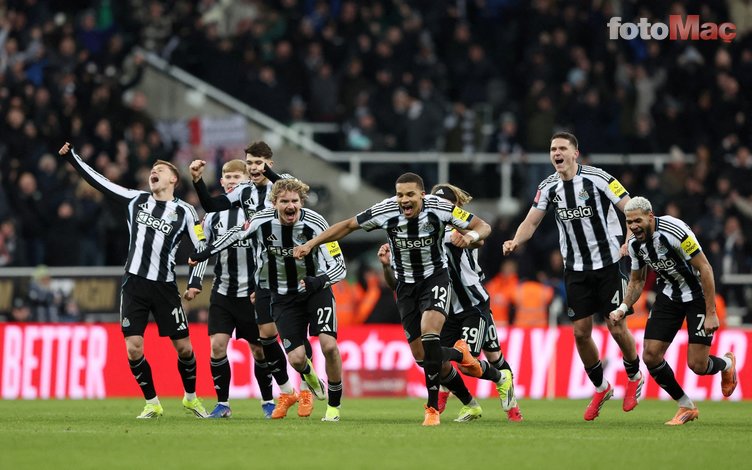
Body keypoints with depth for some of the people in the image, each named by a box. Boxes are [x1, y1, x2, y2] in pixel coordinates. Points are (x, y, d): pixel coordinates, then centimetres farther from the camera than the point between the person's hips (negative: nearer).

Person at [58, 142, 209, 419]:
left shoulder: (184, 212, 0)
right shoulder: (136, 200, 8)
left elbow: (202, 247, 4)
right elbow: (99, 182, 8)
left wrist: (195, 282, -5)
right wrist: (71, 157, 4)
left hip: (164, 287, -2)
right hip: (134, 284, 2)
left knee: (183, 347, 1)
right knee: (133, 349, -6)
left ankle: (191, 398, 25)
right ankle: (152, 404, 9)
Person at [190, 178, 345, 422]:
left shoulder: (314, 224, -21)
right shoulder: (261, 222, -15)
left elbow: (339, 266, -19)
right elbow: (236, 234, 7)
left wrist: (319, 281, -38)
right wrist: (205, 253, 12)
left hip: (315, 289, -1)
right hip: (284, 297, 2)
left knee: (328, 345, -22)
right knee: (296, 358, -11)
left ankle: (334, 406, -1)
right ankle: (310, 379, 29)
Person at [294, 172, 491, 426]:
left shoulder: (439, 208, -21)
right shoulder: (385, 211, -18)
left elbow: (483, 226, -11)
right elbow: (348, 225, -5)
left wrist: (471, 235, -34)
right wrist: (310, 244, -10)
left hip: (435, 278, -2)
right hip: (406, 285, 3)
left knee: (429, 332, -27)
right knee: (421, 356, -1)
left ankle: (432, 408, -16)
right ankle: (459, 353, 36)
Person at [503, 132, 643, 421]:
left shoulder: (598, 179, -13)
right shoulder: (549, 187, 2)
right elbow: (531, 222, 8)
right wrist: (515, 242, -12)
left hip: (608, 264, -4)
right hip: (576, 269, 4)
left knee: (617, 327, -5)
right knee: (580, 332, 1)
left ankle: (635, 378, 21)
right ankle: (601, 389, 21)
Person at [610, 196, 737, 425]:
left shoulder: (674, 231, -28)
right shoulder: (635, 244, -6)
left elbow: (705, 269, -23)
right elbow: (637, 281, 12)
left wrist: (711, 313, -22)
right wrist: (623, 308, -6)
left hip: (698, 295, -6)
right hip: (669, 296, 6)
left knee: (697, 365, -10)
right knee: (651, 356, -7)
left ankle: (727, 364, 28)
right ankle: (686, 407, 12)